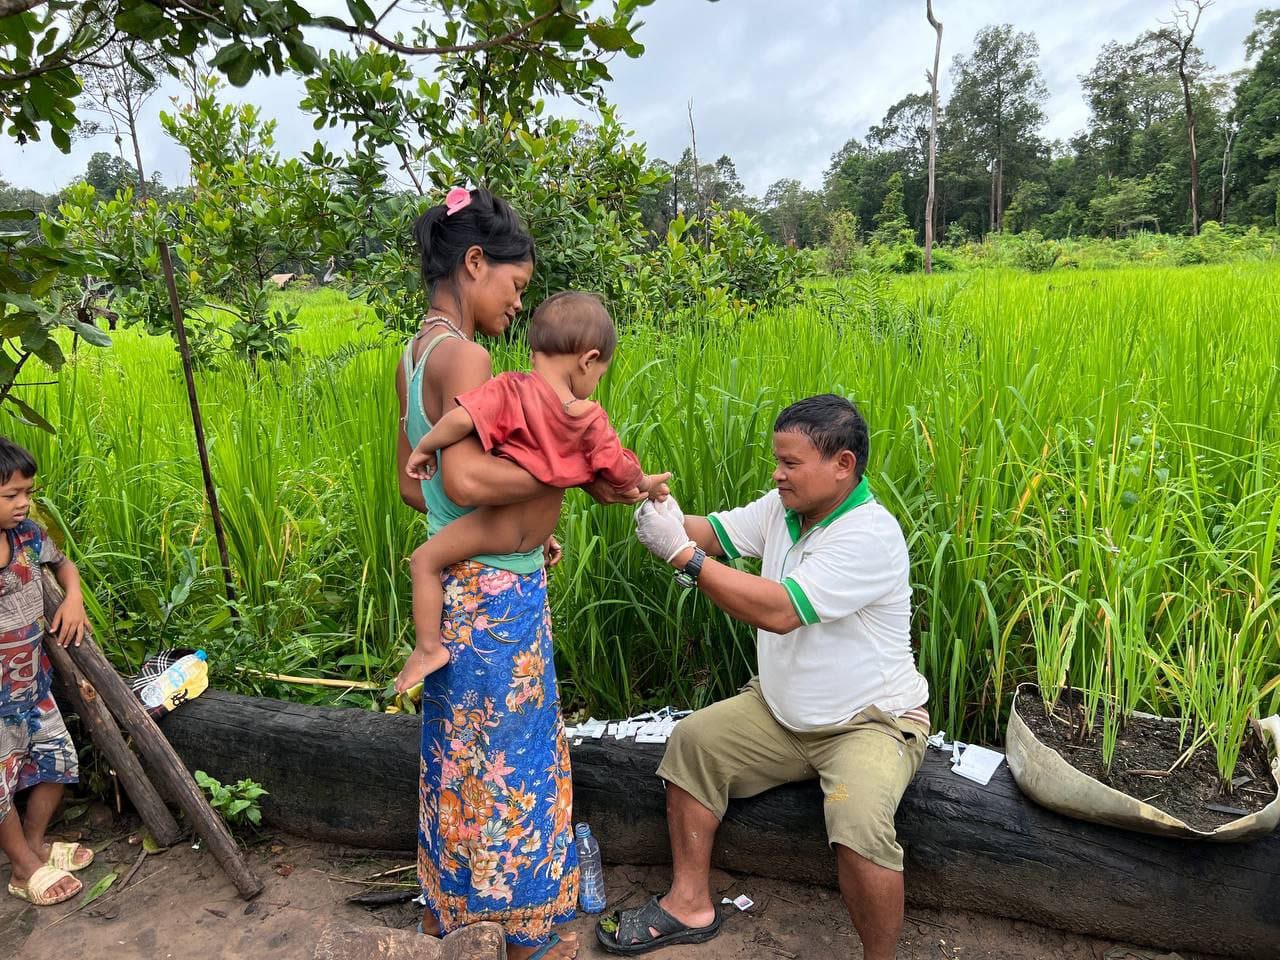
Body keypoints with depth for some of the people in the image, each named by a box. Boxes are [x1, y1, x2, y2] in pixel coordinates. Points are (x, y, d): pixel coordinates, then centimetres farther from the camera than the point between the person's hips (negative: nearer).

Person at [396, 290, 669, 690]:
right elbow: (620, 471, -2)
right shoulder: (591, 419, -9)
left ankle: (428, 648, 7)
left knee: (424, 560, 8)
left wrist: (424, 448, -10)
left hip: (502, 525, -5)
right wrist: (648, 483, 18)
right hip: (542, 531, 5)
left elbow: (460, 418, -27)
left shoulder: (511, 391, -19)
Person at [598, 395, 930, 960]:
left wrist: (683, 554, -32)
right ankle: (690, 906, 9)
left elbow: (779, 610, -33)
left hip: (871, 720, -7)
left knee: (858, 820, -32)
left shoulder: (871, 535, -26)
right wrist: (667, 519, -27)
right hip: (782, 711, 8)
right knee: (692, 739, -2)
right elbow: (715, 533, -3)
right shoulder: (783, 507, -1)